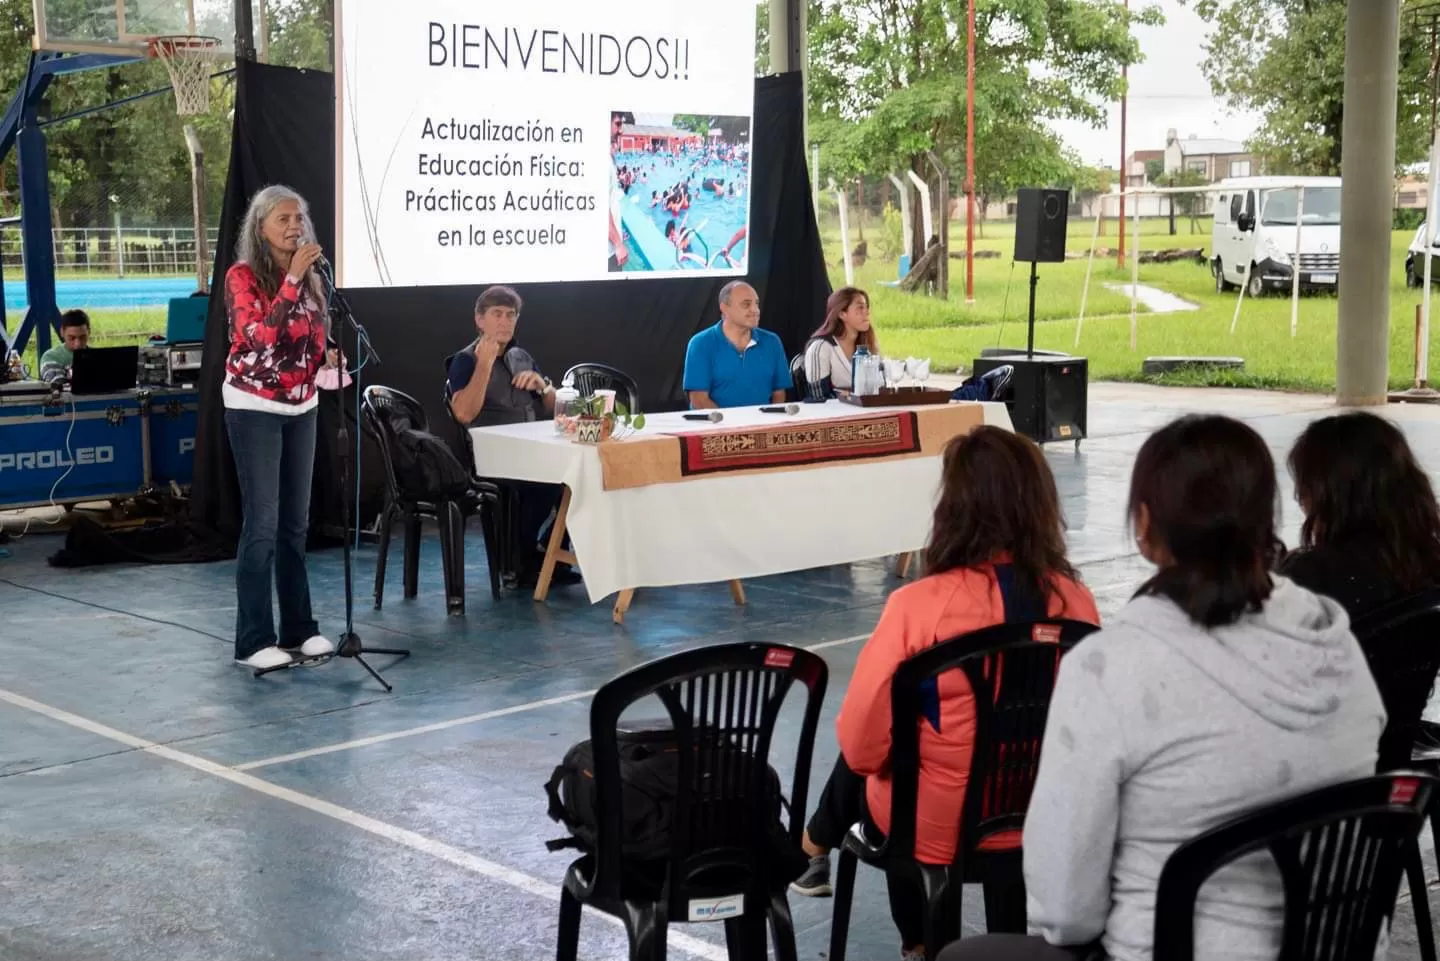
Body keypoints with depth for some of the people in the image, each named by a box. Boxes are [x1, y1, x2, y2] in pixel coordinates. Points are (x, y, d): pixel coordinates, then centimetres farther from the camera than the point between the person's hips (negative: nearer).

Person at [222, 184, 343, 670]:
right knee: (262, 523, -8)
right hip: (255, 408, -6)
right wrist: (292, 278, -24)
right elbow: (261, 335, -25)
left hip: (301, 407, 6)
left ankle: (298, 628, 18)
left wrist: (328, 357, -4)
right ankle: (254, 640, -2)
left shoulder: (309, 278, 8)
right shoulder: (242, 275, -10)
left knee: (295, 522, 10)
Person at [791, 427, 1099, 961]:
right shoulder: (1076, 600, -14)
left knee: (862, 765, 28)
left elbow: (862, 744, -17)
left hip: (937, 826, -3)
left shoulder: (920, 606, -26)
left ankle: (814, 848, 56)